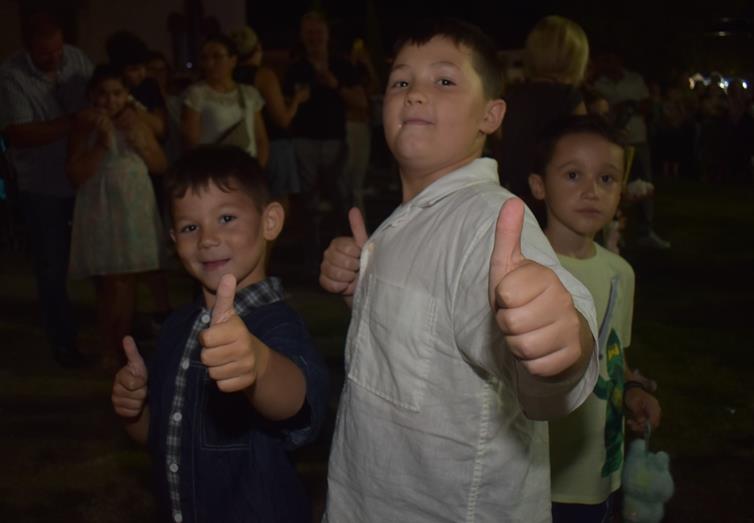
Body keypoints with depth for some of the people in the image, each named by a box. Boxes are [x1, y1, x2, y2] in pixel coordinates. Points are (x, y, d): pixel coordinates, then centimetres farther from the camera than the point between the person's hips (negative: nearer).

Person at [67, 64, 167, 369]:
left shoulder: (139, 125, 5)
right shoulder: (85, 128, -4)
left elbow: (161, 167, 9)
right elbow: (76, 175, -10)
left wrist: (141, 145, -9)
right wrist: (101, 145, -19)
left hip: (136, 212, 3)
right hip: (101, 214, -2)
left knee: (128, 284, 7)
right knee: (108, 285, 1)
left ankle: (122, 347, 22)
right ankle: (110, 349, 15)